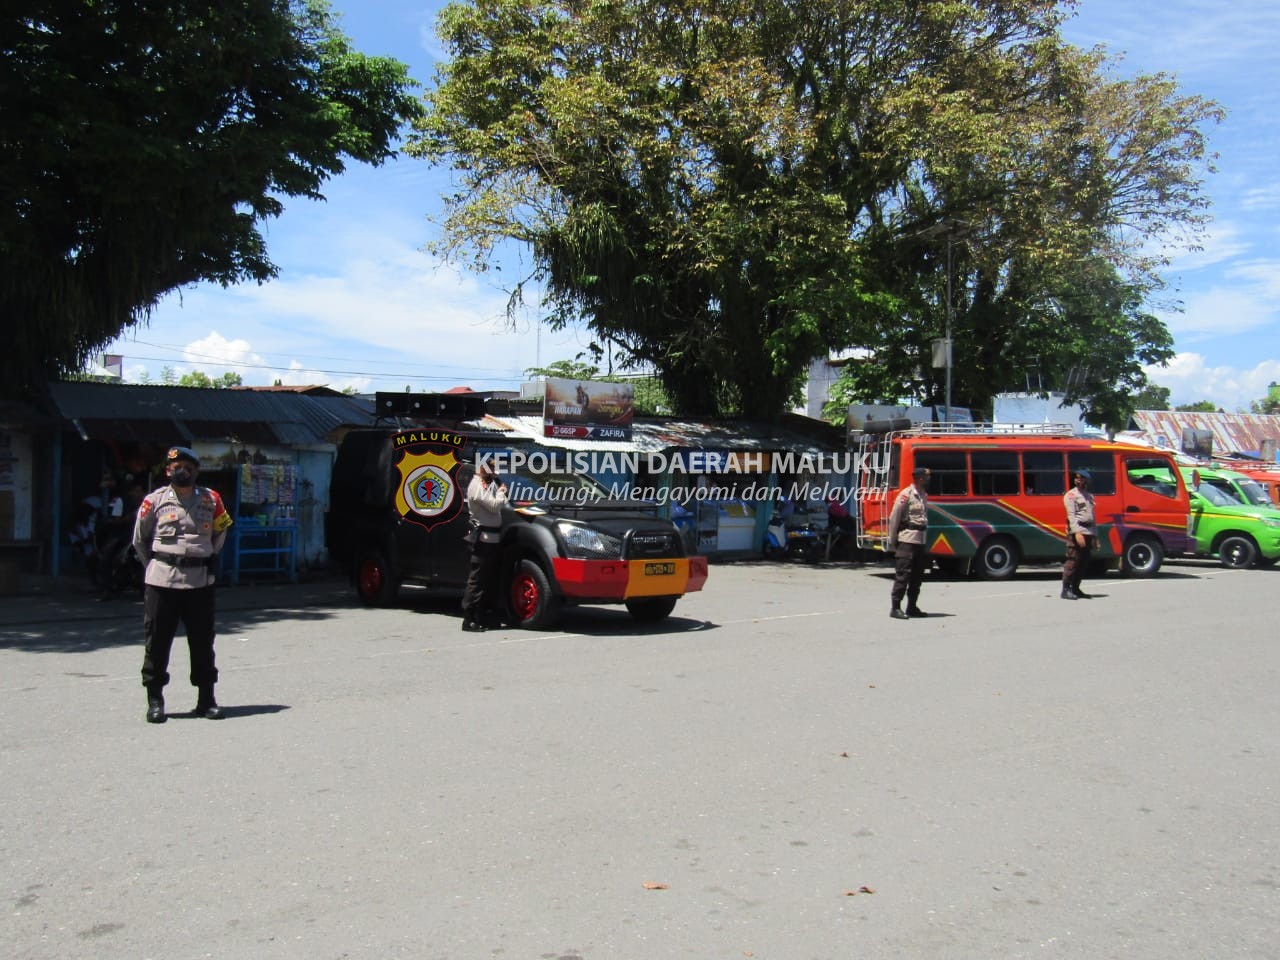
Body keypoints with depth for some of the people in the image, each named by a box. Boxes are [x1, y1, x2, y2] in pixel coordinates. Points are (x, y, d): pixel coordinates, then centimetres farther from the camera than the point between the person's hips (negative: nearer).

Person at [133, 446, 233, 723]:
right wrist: (154, 565, 10)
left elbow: (220, 533, 19)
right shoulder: (155, 500, 0)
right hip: (161, 581, -2)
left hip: (200, 581, 2)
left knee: (203, 641, 7)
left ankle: (206, 698, 17)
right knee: (157, 640, 2)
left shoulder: (211, 500, 5)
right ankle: (155, 700, 12)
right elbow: (139, 539, 11)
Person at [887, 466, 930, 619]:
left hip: (920, 540, 8)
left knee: (917, 575, 12)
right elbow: (894, 519, -10)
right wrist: (892, 540, -10)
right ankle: (895, 608, -4)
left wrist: (924, 538, 12)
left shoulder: (924, 496, 13)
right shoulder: (906, 495, -11)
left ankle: (912, 607, 21)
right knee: (903, 574, -7)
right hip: (907, 539, -8)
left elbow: (925, 517, 17)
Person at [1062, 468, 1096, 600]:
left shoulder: (1089, 496, 20)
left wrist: (1095, 535, 18)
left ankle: (1075, 589, 13)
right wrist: (1077, 532, -23)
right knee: (1073, 561, -12)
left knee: (1084, 563, 7)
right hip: (1076, 531, -7)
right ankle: (1066, 590, -11)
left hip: (1088, 532, 7)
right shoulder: (1071, 495, -2)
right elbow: (1071, 515, -13)